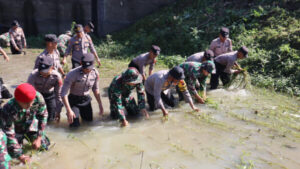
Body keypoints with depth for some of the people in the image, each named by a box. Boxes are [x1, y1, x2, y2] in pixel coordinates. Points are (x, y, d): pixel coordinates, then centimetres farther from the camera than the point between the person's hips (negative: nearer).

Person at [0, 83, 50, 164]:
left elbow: (43, 115, -15)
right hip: (16, 129, -2)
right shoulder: (8, 110, -38)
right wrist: (19, 155, -28)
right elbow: (9, 134, -29)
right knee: (13, 154, -6)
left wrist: (38, 137, -14)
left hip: (31, 125, 3)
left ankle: (27, 136, 33)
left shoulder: (38, 97, -32)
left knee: (44, 146, 6)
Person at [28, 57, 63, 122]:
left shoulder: (56, 76, -28)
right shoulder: (33, 75, -33)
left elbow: (58, 94, -18)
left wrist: (58, 112, -12)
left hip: (49, 95, 1)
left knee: (50, 118, 1)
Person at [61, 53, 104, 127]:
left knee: (89, 120, 14)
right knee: (75, 124, -10)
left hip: (86, 99, 4)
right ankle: (69, 113, 21)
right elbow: (63, 93, -25)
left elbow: (95, 89, 5)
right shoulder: (73, 74, -27)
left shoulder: (95, 73, -13)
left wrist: (100, 104, 5)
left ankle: (81, 111, 43)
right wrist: (69, 110, -29)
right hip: (74, 99, -4)